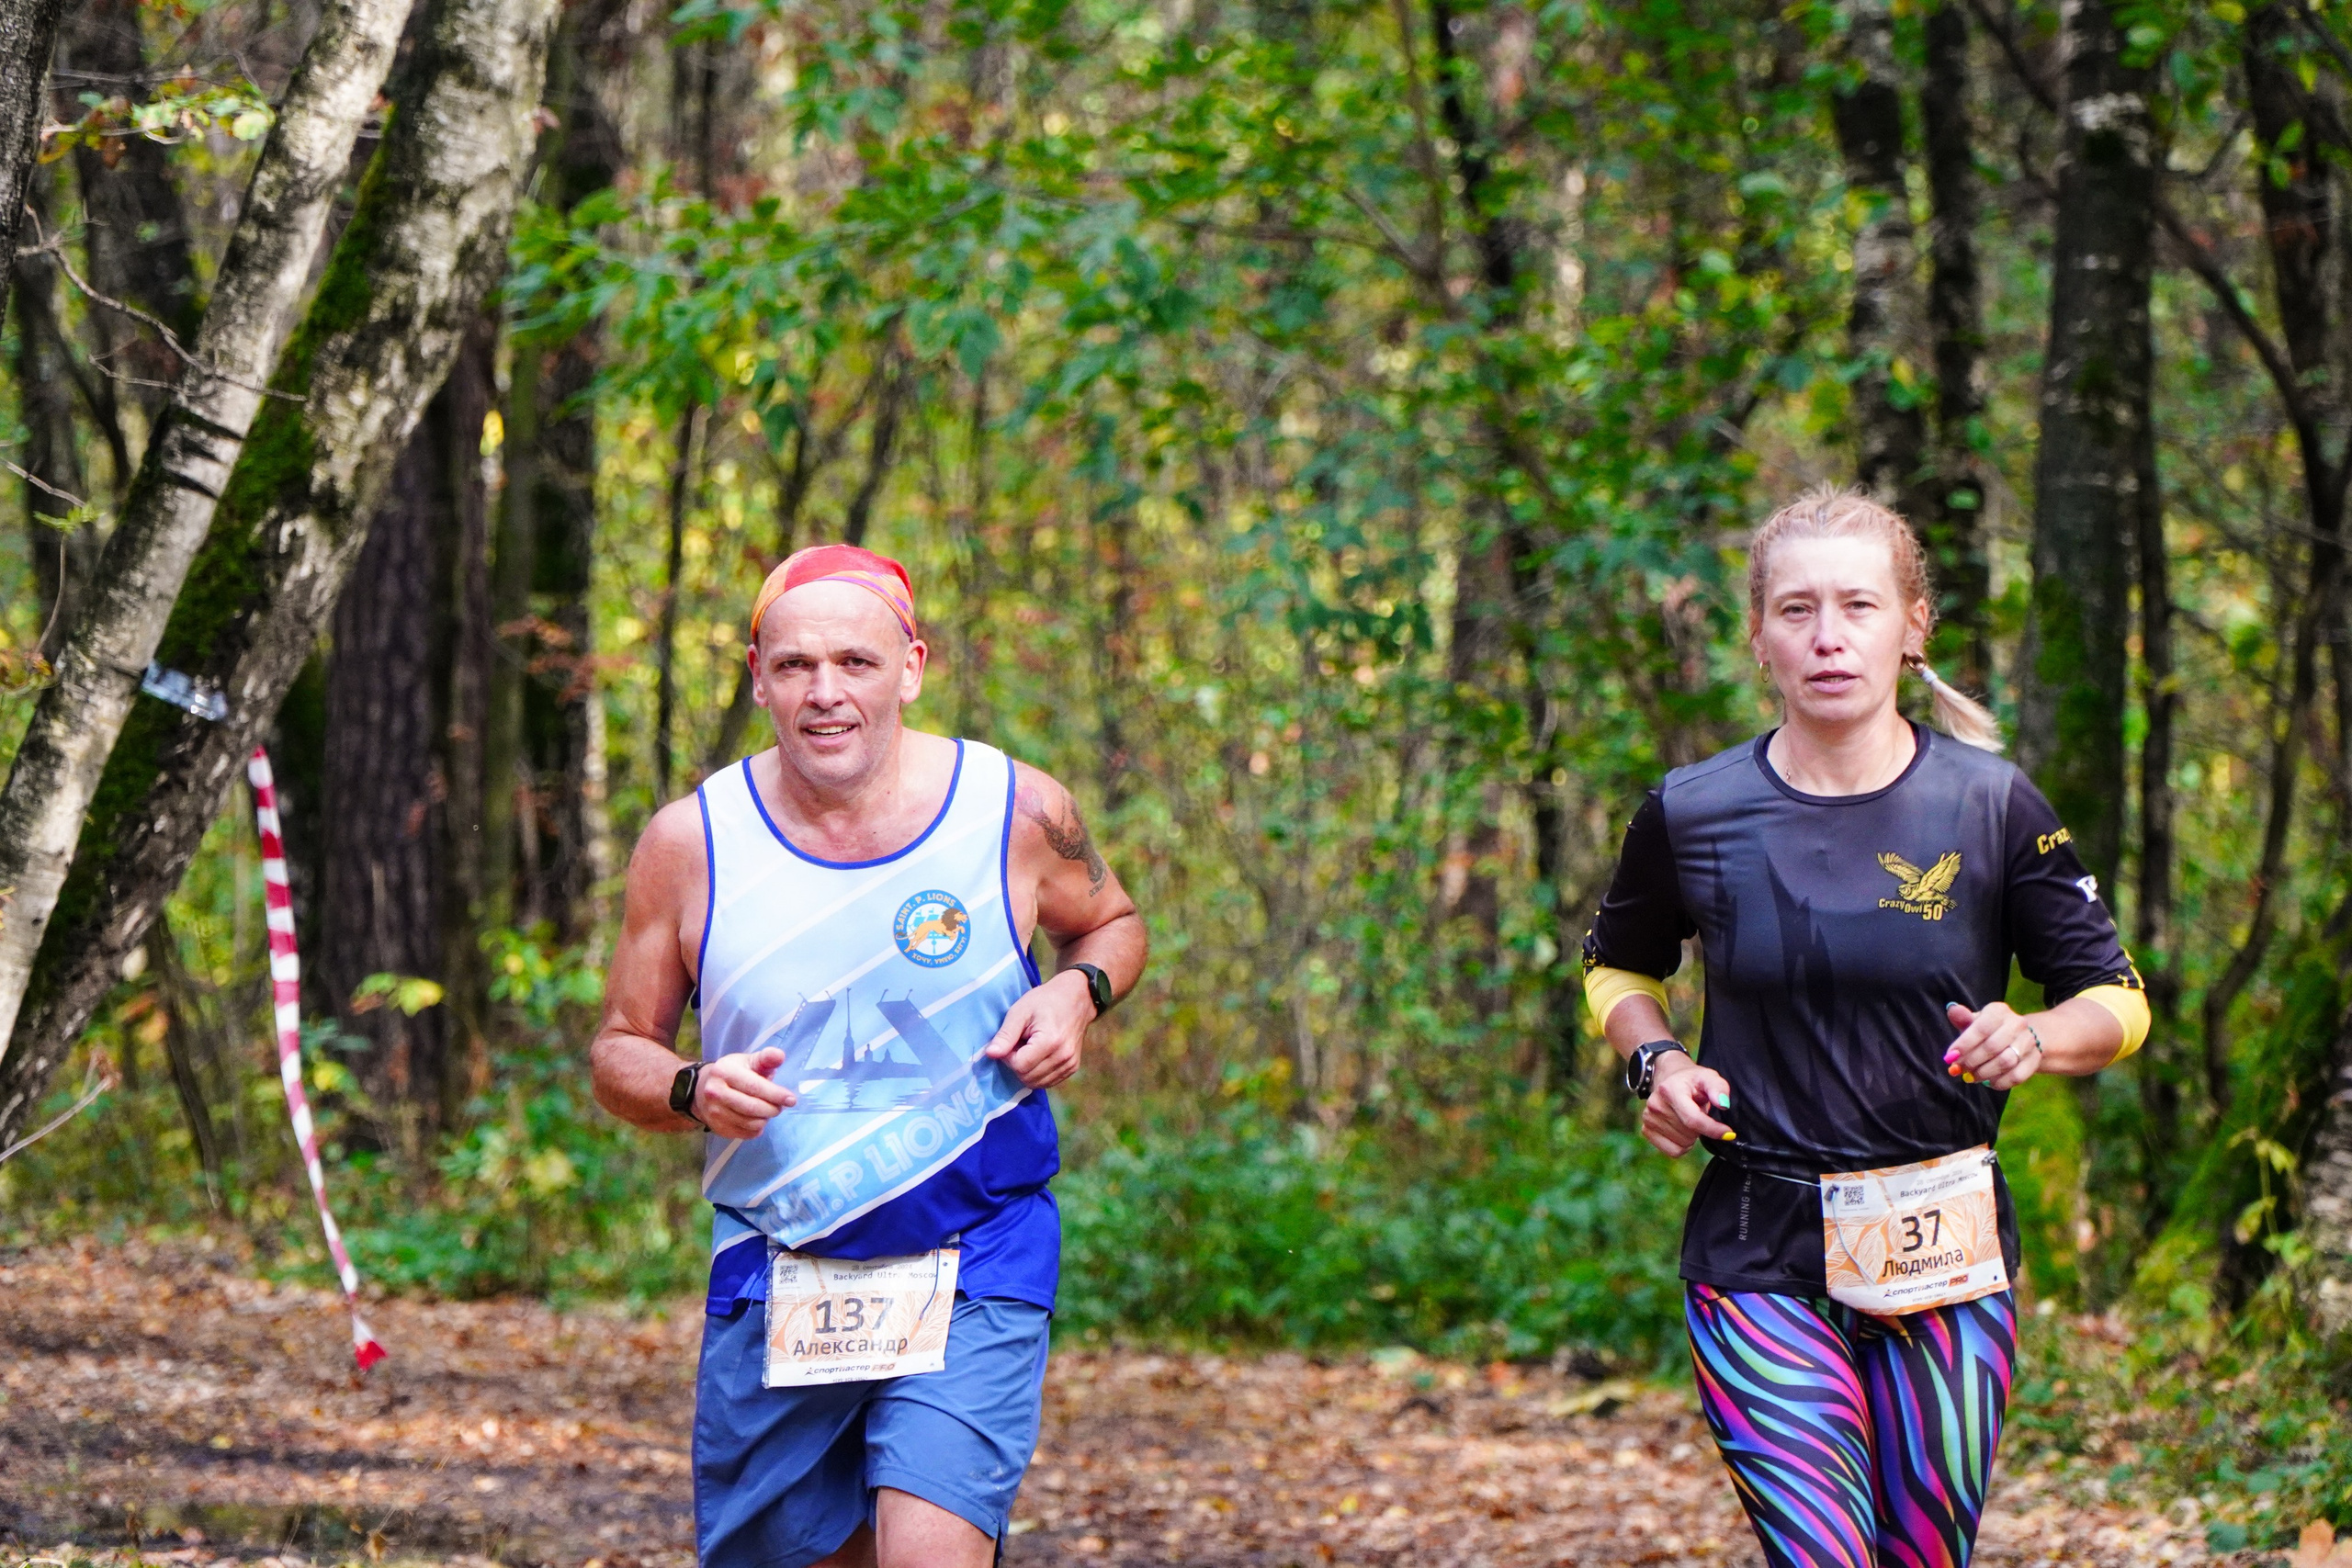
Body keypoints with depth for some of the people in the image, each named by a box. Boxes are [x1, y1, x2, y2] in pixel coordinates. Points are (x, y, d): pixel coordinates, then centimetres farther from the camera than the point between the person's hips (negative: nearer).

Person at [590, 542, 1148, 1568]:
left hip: (971, 1268, -2)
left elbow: (1112, 923, 16)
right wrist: (693, 1093, -16)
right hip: (774, 1280, 2)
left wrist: (1079, 991, -7)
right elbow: (619, 1054, 6)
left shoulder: (1016, 812, -4)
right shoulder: (691, 843, -3)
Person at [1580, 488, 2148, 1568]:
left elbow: (2117, 1001, 5)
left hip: (1945, 1246, 1)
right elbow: (1618, 965, 19)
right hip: (1758, 1252, -1)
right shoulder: (1692, 815, -1)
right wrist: (1655, 1061, -1)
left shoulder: (1991, 808, -2)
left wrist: (2035, 1039, -16)